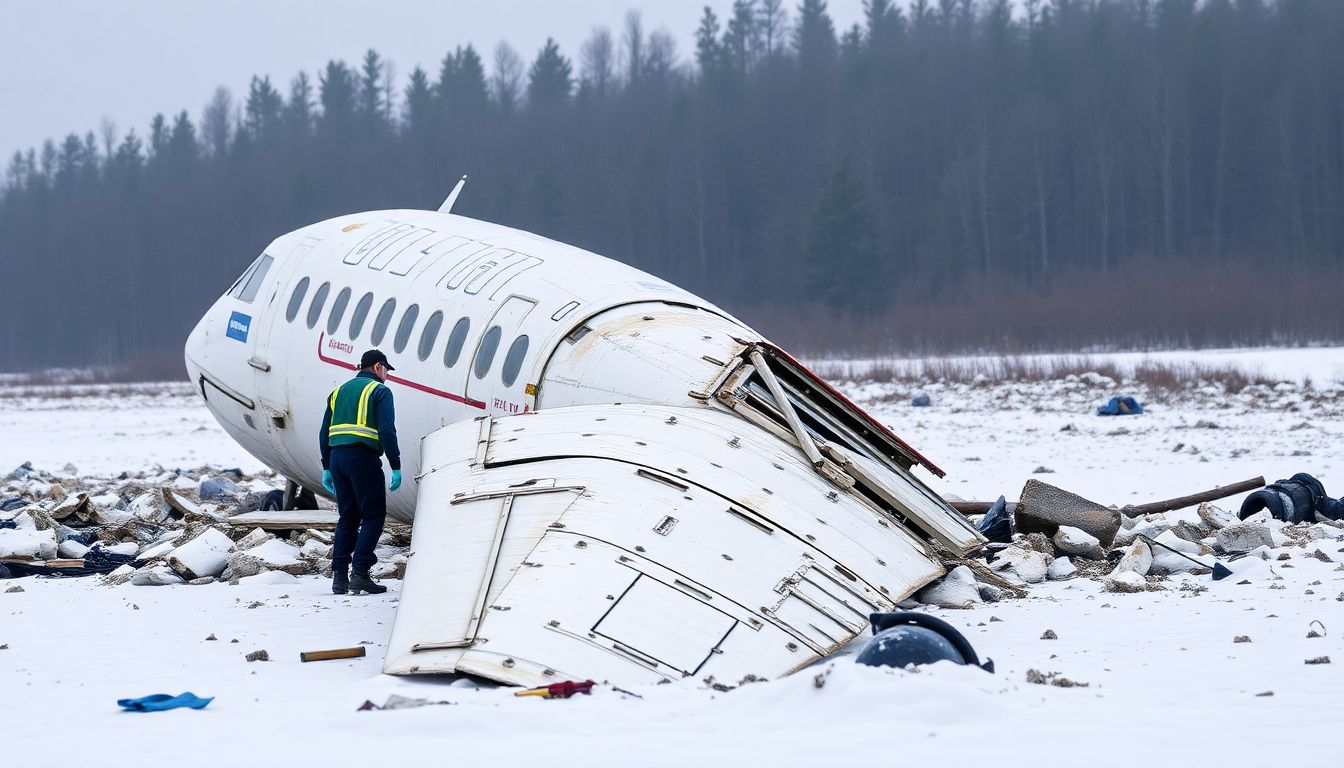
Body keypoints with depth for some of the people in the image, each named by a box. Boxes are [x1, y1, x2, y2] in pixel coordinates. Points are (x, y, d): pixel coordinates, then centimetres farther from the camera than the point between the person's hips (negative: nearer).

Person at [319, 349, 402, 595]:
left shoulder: (339, 391, 21)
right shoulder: (379, 391, 0)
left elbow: (325, 432, 19)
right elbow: (387, 431, -11)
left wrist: (327, 468, 21)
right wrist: (396, 467, -10)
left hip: (337, 457, 7)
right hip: (363, 457, -7)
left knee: (348, 517, 13)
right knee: (374, 516, -2)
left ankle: (339, 575, 6)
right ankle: (360, 573, -13)